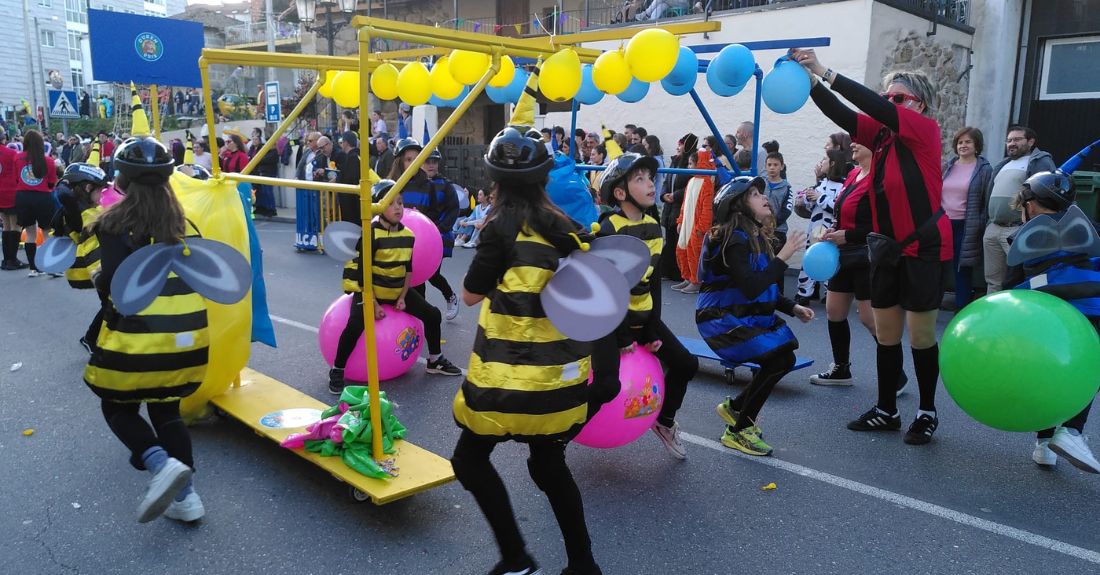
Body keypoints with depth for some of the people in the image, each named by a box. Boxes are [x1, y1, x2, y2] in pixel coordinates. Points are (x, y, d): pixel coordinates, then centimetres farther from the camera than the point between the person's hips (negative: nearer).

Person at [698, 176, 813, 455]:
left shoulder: (756, 236, 11)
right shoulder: (734, 239, -18)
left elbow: (765, 288, 19)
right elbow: (751, 288, -29)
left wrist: (792, 308, 6)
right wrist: (783, 257, -23)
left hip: (748, 316, 9)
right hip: (723, 320, -9)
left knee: (785, 357, -3)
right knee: (779, 360, -18)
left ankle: (735, 407, 19)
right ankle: (737, 432, -4)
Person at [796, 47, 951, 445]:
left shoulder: (926, 129, -9)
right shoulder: (881, 133, 6)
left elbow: (879, 110, -22)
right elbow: (843, 115, -7)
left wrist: (826, 72, -24)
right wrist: (810, 80, -21)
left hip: (925, 248, -6)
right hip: (888, 247, 6)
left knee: (920, 336, 2)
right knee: (885, 333, 10)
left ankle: (927, 412, 19)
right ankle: (886, 411, 22)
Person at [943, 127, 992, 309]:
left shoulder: (984, 169, -2)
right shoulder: (948, 166, 11)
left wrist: (980, 226, -10)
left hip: (965, 227, -4)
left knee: (963, 269, 3)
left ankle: (961, 309, 12)